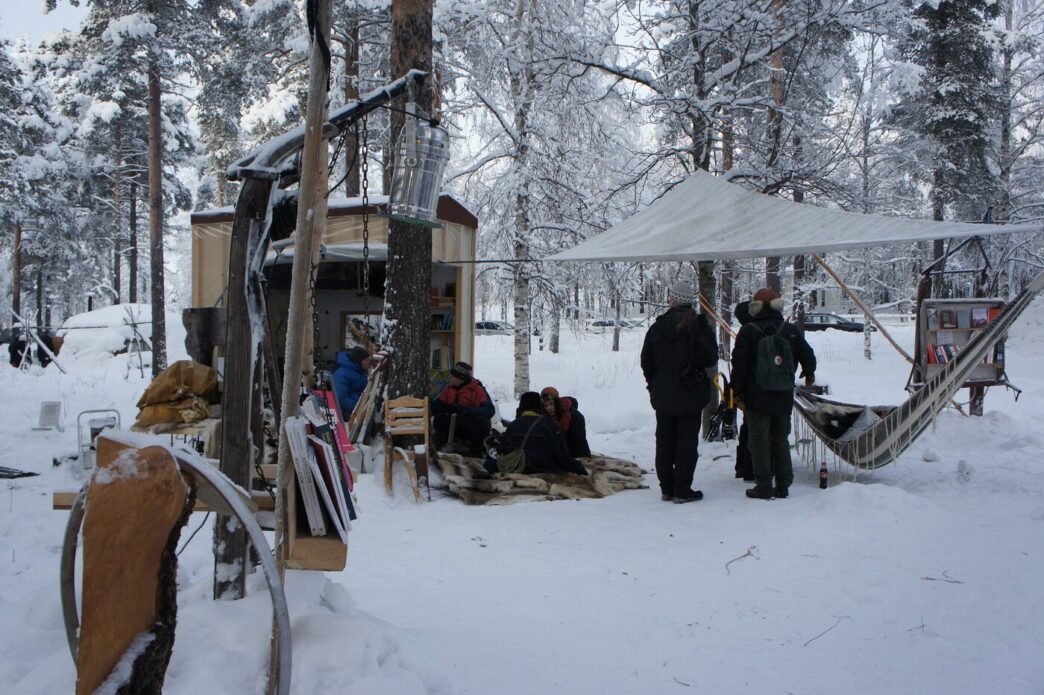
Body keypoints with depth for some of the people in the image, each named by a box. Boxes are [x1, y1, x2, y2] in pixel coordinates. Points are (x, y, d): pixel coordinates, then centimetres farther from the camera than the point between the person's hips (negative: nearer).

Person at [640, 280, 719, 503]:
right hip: (690, 395, -3)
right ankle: (682, 491, 4)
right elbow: (710, 359, -12)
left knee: (664, 441, 12)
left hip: (662, 396, 3)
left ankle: (666, 488, 17)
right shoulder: (698, 326, -12)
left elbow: (646, 361, 4)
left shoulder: (656, 327, 0)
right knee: (687, 441, 3)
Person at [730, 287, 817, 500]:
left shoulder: (748, 331, -6)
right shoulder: (792, 330, 2)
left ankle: (764, 486, 1)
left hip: (756, 397, -3)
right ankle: (783, 485, 14)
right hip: (784, 397, 4)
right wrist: (809, 374, 30)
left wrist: (737, 390, 3)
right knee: (781, 439, 13)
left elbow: (739, 363, -7)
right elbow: (807, 355, 9)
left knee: (759, 440, 2)